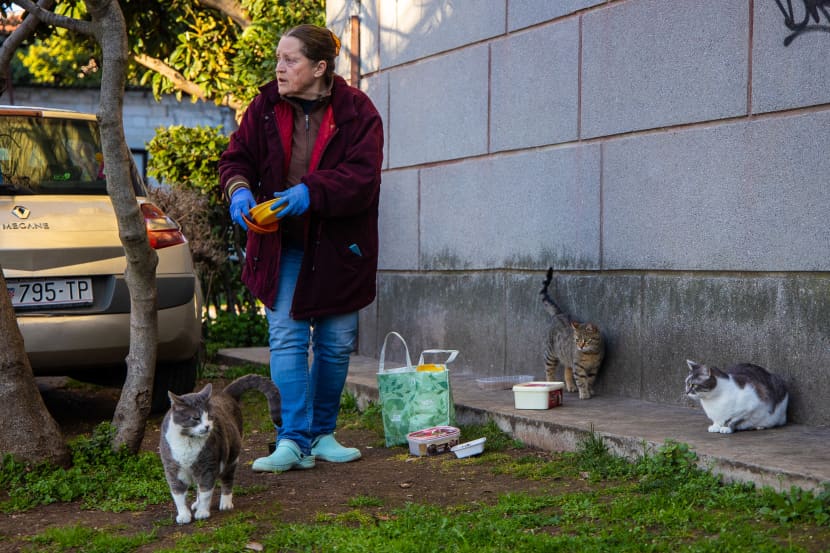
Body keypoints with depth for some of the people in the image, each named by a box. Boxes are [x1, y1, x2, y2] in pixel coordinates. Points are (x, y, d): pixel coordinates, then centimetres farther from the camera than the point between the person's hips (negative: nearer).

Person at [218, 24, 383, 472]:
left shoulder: (356, 111, -8)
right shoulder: (265, 107, 1)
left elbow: (362, 176, -17)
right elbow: (235, 157, 4)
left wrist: (311, 193, -31)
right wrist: (239, 190, -18)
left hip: (336, 247, -1)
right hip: (282, 247, 1)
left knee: (336, 344, 8)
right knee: (286, 338, -8)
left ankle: (322, 434, 24)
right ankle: (293, 441, -8)